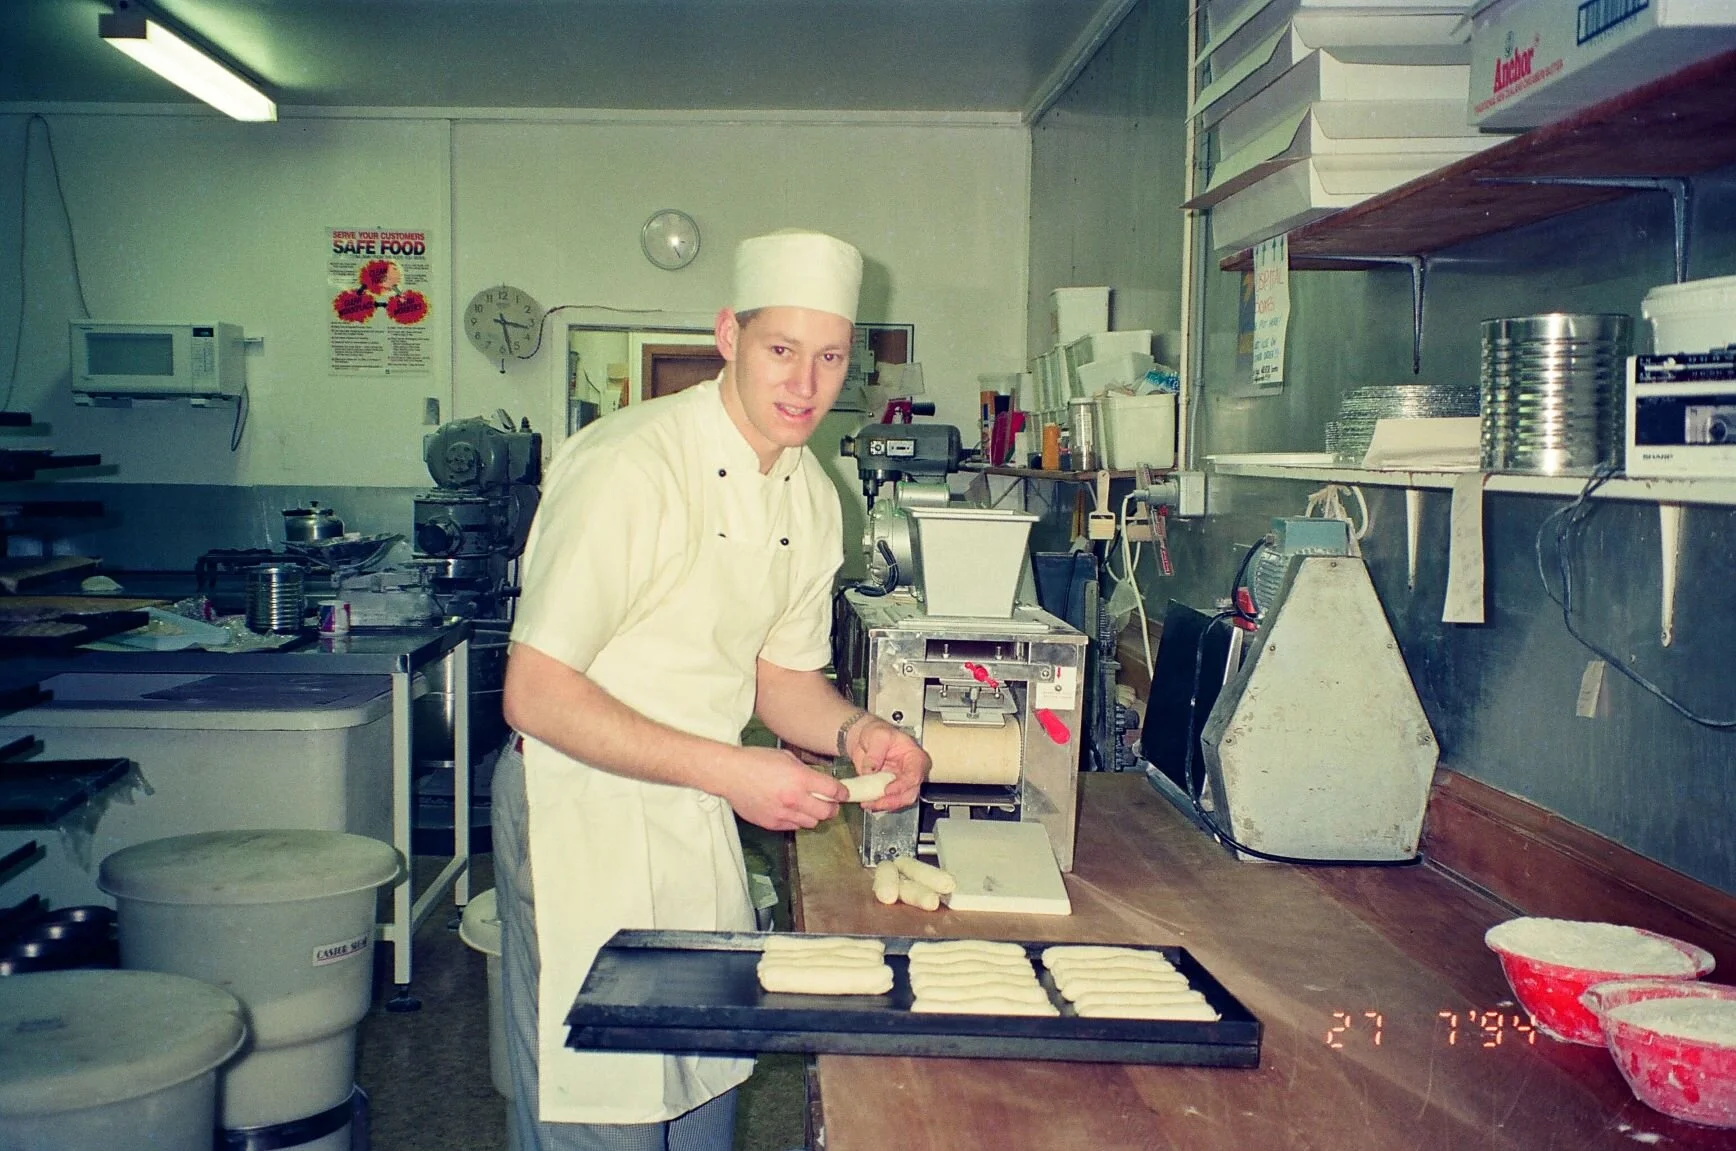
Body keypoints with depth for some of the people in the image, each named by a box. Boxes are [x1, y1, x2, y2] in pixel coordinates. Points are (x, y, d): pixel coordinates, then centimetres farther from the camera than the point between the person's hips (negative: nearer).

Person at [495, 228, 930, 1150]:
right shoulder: (629, 465, -22)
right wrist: (726, 770, -28)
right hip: (583, 815, -7)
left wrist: (854, 733, -8)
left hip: (702, 824, 7)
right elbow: (535, 695, -23)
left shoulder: (811, 494, 3)